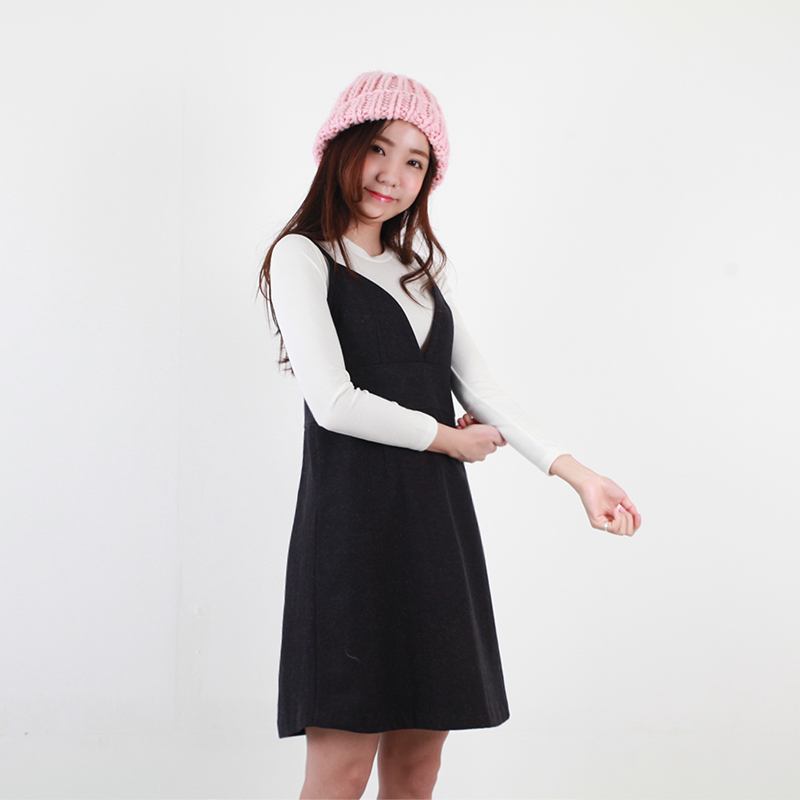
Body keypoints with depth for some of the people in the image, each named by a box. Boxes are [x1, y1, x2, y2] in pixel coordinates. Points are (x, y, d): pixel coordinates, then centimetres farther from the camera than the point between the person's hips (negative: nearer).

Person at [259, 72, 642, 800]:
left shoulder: (422, 268, 21)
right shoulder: (303, 257, -1)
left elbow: (480, 389, 14)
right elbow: (334, 402, -12)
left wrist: (578, 474, 4)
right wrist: (448, 438, -1)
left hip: (436, 520, 7)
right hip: (355, 519, -7)